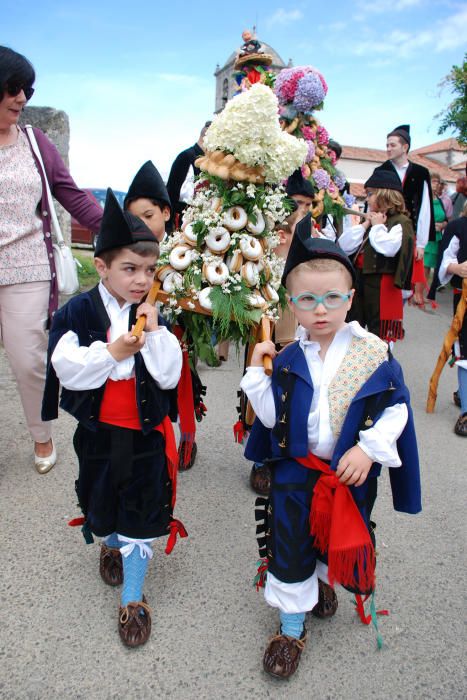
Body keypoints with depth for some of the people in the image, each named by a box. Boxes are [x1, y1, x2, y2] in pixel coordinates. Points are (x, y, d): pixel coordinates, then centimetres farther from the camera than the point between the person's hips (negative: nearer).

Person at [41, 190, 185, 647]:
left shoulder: (154, 316, -6)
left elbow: (169, 375, -12)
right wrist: (112, 353, -25)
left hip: (145, 432, 0)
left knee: (140, 513, 8)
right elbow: (66, 370, -16)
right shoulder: (77, 312, -11)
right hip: (98, 431, 1)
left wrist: (155, 332, -21)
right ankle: (111, 545, 57)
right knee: (100, 500, 23)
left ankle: (132, 598, 27)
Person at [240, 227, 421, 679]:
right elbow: (272, 416, -8)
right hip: (295, 471, 0)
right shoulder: (287, 360, -7)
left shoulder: (375, 354, -12)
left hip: (352, 472, 0)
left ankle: (324, 580, 58)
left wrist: (369, 448, -17)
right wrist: (257, 371, -17)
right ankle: (291, 628, 33)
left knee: (341, 540, 23)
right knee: (289, 549, 9)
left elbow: (397, 409, -7)